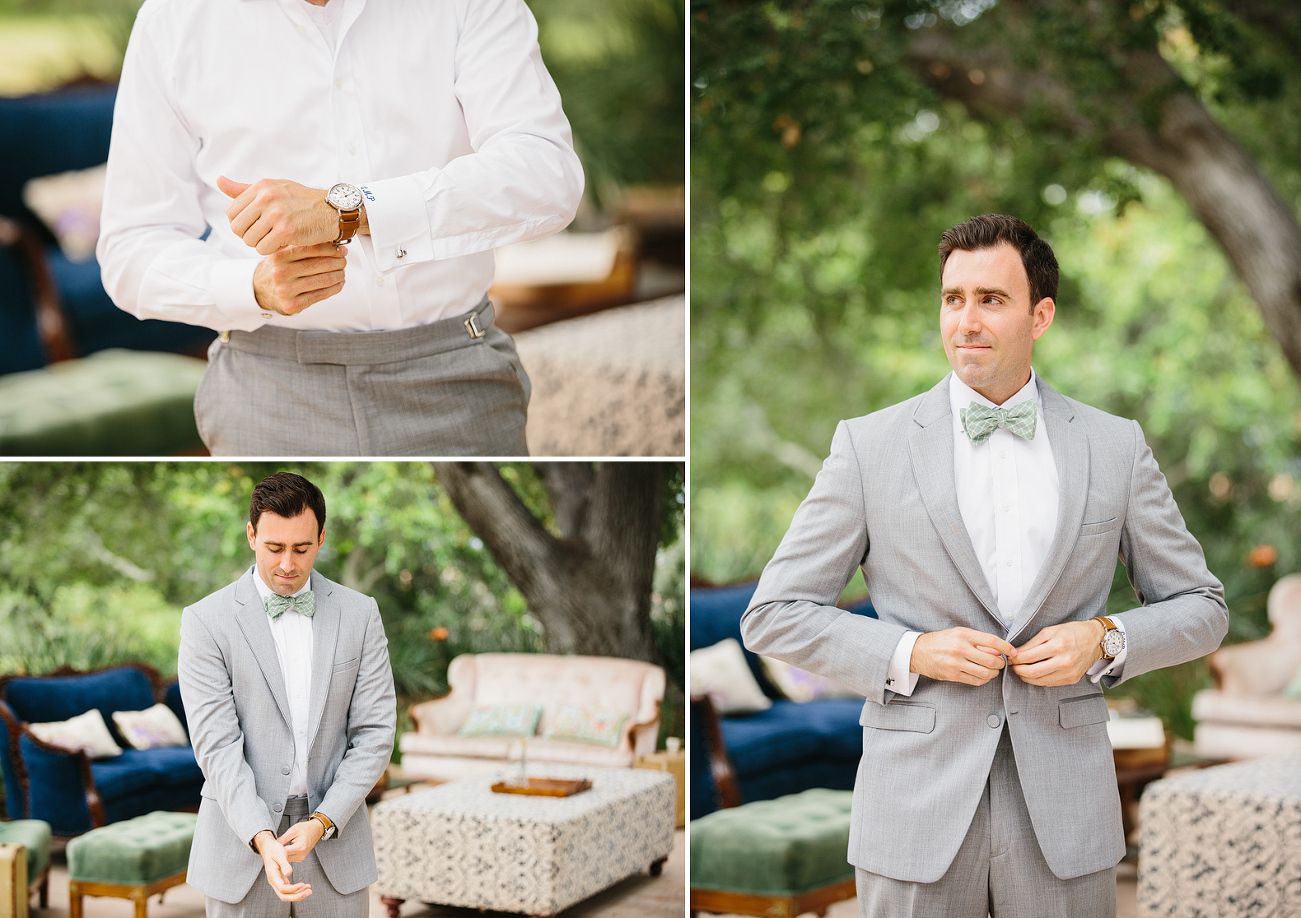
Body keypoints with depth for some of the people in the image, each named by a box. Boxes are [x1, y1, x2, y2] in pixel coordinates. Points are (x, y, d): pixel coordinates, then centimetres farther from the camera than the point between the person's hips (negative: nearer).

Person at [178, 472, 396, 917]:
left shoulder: (359, 614, 3)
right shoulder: (205, 621, -4)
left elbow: (374, 732, 0)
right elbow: (217, 745, -11)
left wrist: (322, 823, -12)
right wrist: (262, 839, -23)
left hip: (334, 831, 2)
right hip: (242, 839, -2)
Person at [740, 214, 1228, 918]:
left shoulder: (1116, 448, 6)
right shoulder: (869, 446, 1)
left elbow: (1200, 608, 13)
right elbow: (773, 616, 2)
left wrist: (1105, 640, -7)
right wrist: (910, 654, -12)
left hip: (1064, 820, 1)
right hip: (917, 818, -1)